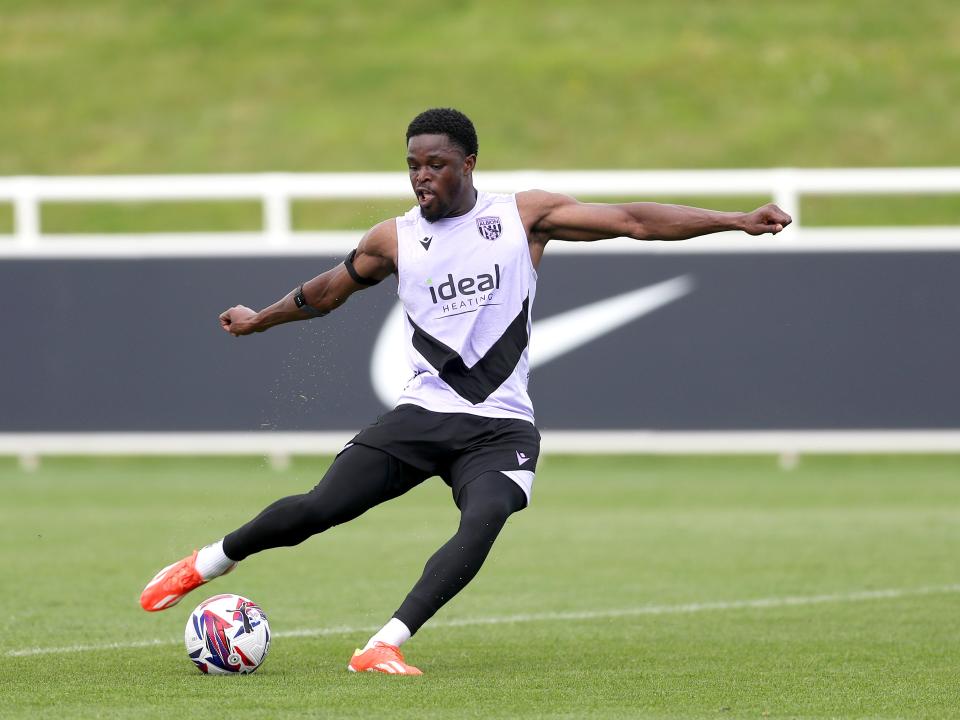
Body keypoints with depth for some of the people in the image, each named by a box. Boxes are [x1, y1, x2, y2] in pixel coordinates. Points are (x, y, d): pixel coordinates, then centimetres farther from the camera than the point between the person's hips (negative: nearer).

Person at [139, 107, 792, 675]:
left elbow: (632, 220, -3)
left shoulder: (524, 215, 2)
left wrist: (736, 221, -9)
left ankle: (385, 645, -31)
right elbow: (327, 292, 26)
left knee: (483, 520, -30)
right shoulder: (394, 239, 7)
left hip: (502, 424, -1)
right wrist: (260, 320, 40)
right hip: (423, 414, 1)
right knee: (322, 507, -11)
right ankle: (212, 561, 14)